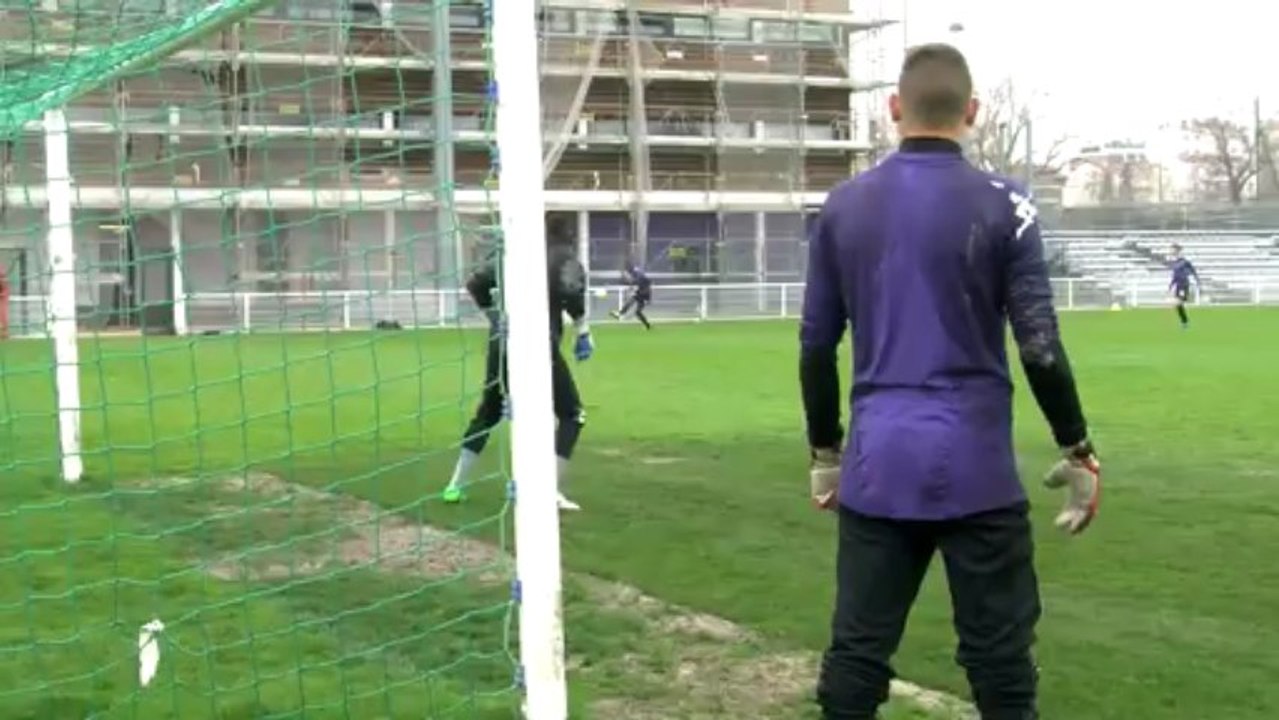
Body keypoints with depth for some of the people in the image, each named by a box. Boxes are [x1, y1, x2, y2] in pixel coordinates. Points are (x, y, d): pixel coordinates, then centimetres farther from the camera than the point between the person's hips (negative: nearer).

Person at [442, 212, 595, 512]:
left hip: (501, 342, 5)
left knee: (488, 412, 20)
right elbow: (570, 291, -16)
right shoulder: (566, 258, 5)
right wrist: (583, 331, -7)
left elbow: (476, 283, 11)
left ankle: (456, 485, 20)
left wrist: (493, 316, 22)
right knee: (571, 415, 6)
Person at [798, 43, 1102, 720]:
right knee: (998, 657, 6)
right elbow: (1040, 345, -7)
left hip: (877, 467, 3)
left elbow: (816, 345, 8)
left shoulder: (842, 206, 4)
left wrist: (823, 451, 18)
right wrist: (1078, 451, 4)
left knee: (857, 653, 7)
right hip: (974, 466, -3)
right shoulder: (999, 205, -5)